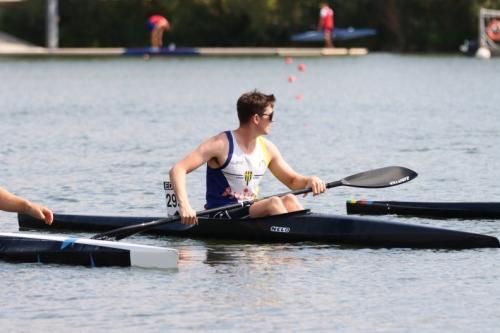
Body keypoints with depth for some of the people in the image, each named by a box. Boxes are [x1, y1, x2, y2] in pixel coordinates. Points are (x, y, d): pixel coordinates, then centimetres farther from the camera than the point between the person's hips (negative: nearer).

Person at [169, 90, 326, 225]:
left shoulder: (267, 148, 10)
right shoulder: (221, 144, -11)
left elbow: (293, 181, 20)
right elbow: (178, 170, -16)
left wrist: (309, 180, -5)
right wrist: (184, 205, -32)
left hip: (251, 212, 6)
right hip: (221, 217, -6)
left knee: (289, 200, -20)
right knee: (273, 202, -28)